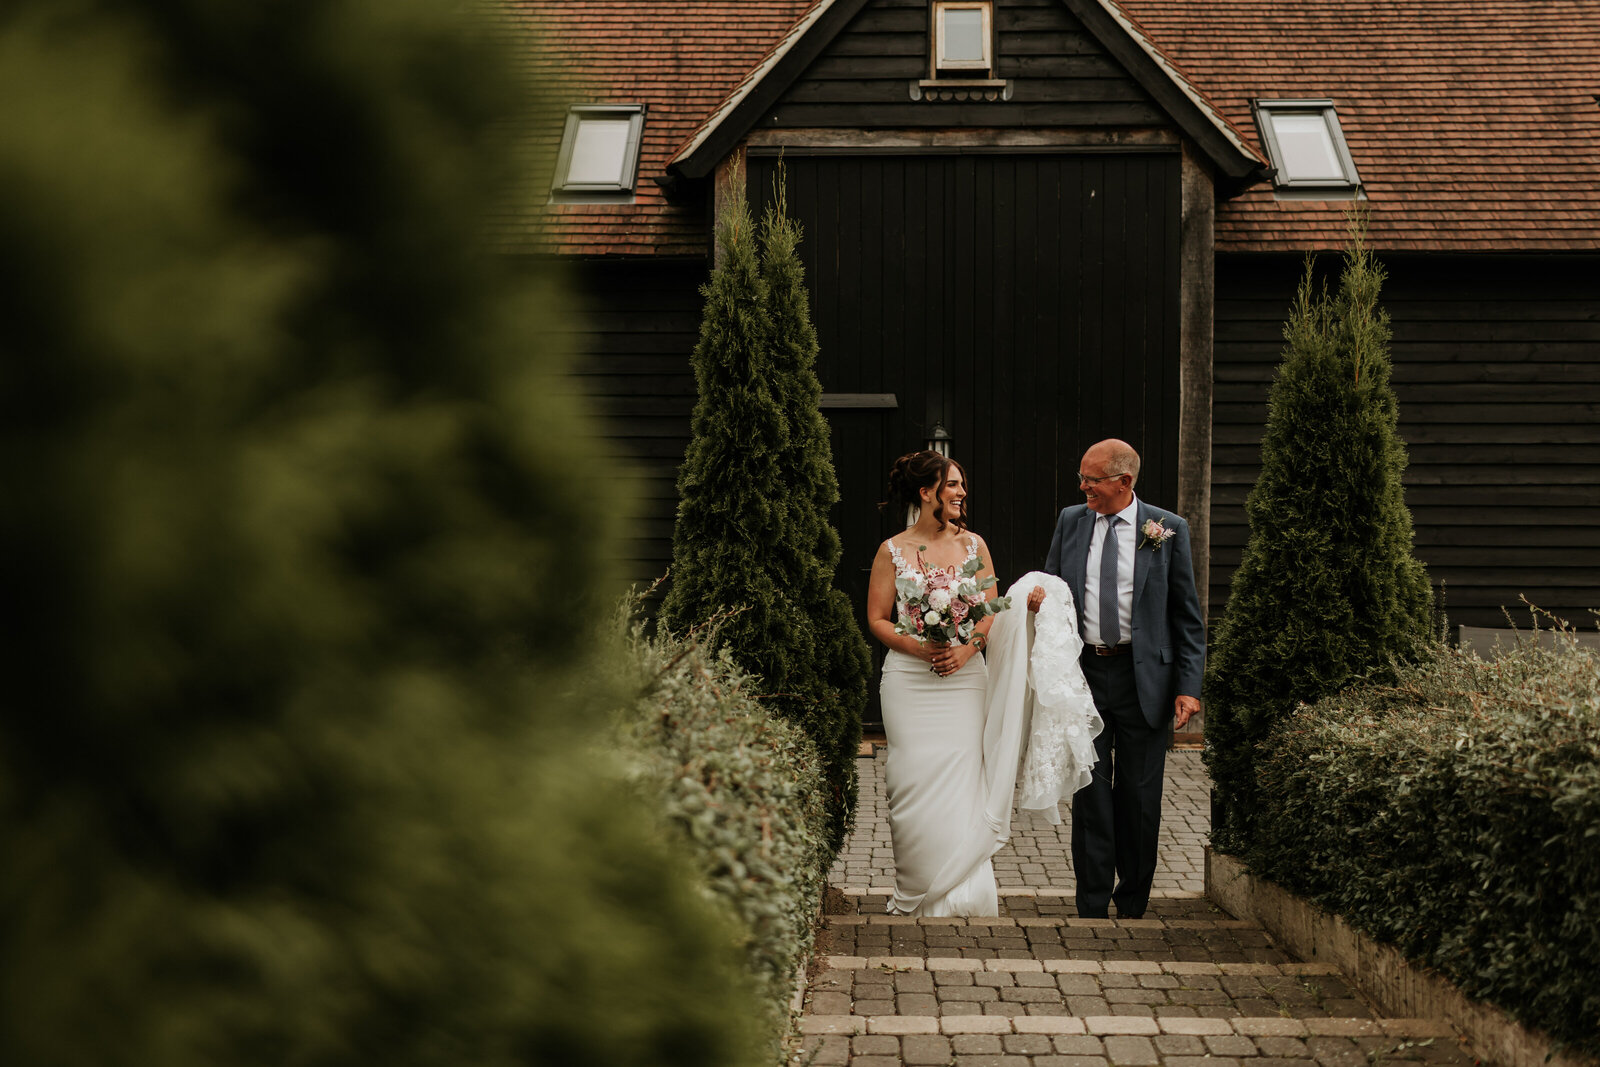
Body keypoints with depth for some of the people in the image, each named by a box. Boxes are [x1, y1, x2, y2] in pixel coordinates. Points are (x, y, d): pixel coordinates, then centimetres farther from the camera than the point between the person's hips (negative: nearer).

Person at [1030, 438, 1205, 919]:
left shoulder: (1168, 530, -2)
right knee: (1090, 790, 4)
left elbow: (1188, 616, 0)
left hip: (1143, 677, -2)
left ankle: (1133, 905, 21)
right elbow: (1052, 585, 18)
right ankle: (1092, 906, 12)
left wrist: (1188, 686, -6)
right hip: (1084, 671, 2)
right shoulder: (1071, 521, 7)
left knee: (1139, 794, 6)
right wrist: (1039, 597, -8)